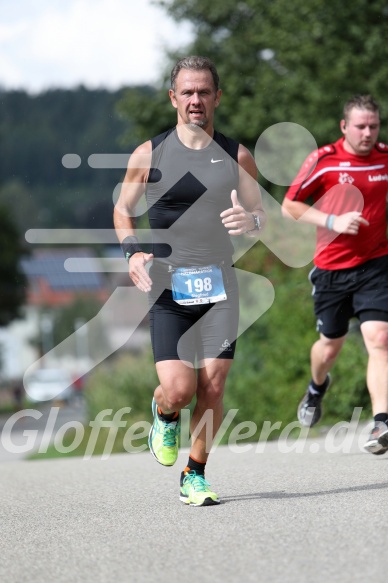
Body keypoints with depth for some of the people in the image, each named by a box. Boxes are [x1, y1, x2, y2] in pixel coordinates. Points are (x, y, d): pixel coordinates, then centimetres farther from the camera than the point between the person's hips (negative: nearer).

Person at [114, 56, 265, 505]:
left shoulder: (237, 157, 6)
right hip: (167, 288, -2)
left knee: (212, 388, -4)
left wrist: (250, 221, -14)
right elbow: (122, 209, 13)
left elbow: (260, 218, 11)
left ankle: (194, 477, 15)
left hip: (220, 287, 2)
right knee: (179, 389, -13)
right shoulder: (149, 155, 2)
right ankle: (164, 415, 24)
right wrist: (132, 251, -5)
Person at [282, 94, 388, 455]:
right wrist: (333, 221, -17)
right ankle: (317, 387, 49)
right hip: (331, 268, 0)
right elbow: (288, 206, -4)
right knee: (330, 345, 15)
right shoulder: (323, 160, -7)